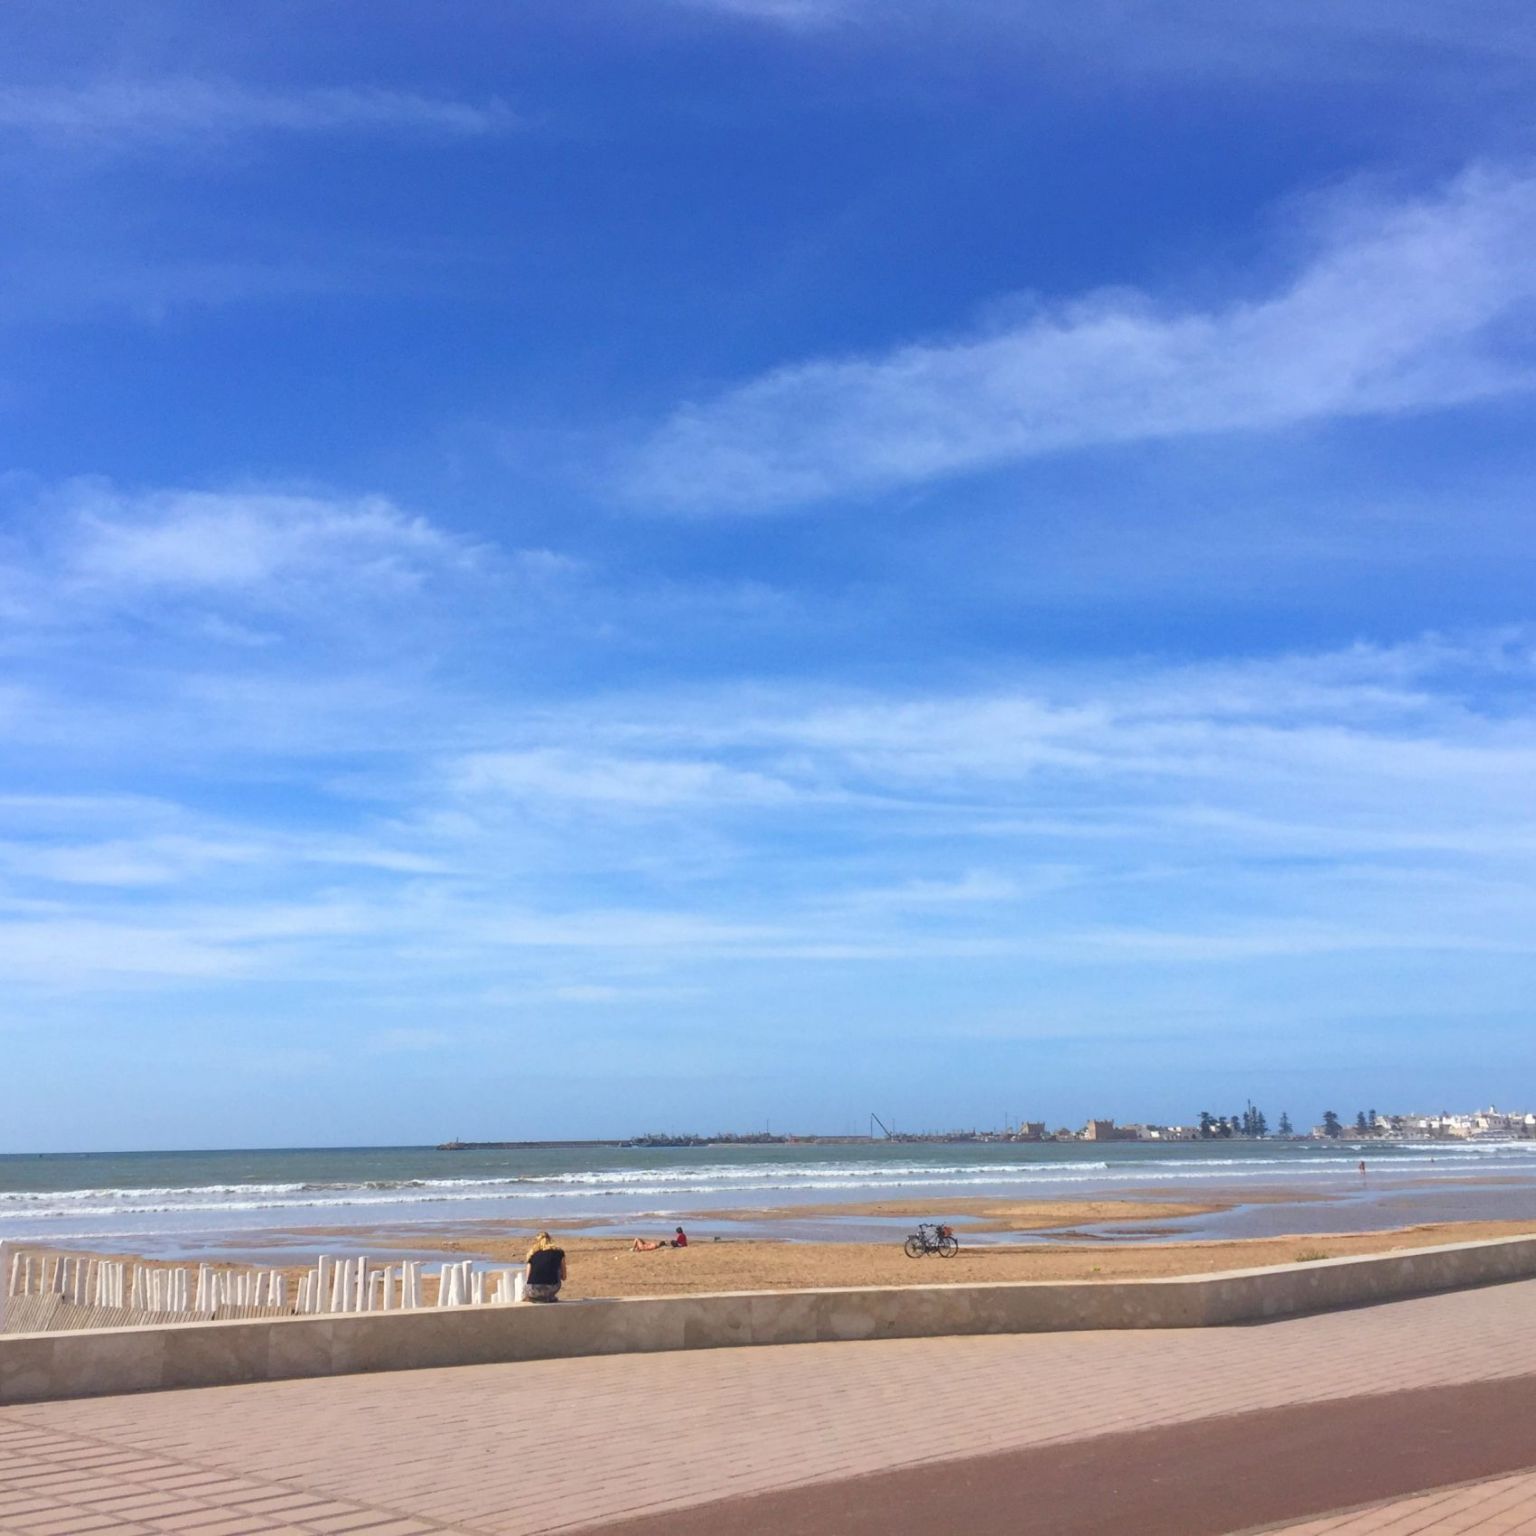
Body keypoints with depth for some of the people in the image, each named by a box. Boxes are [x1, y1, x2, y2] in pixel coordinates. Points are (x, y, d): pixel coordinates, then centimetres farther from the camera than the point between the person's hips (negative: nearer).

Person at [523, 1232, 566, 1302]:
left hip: (533, 1291, 1)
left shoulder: (532, 1253, 15)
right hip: (551, 1289, -1)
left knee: (524, 1288, 38)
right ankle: (550, 1297, 23)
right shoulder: (559, 1252, 13)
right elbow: (563, 1277, 19)